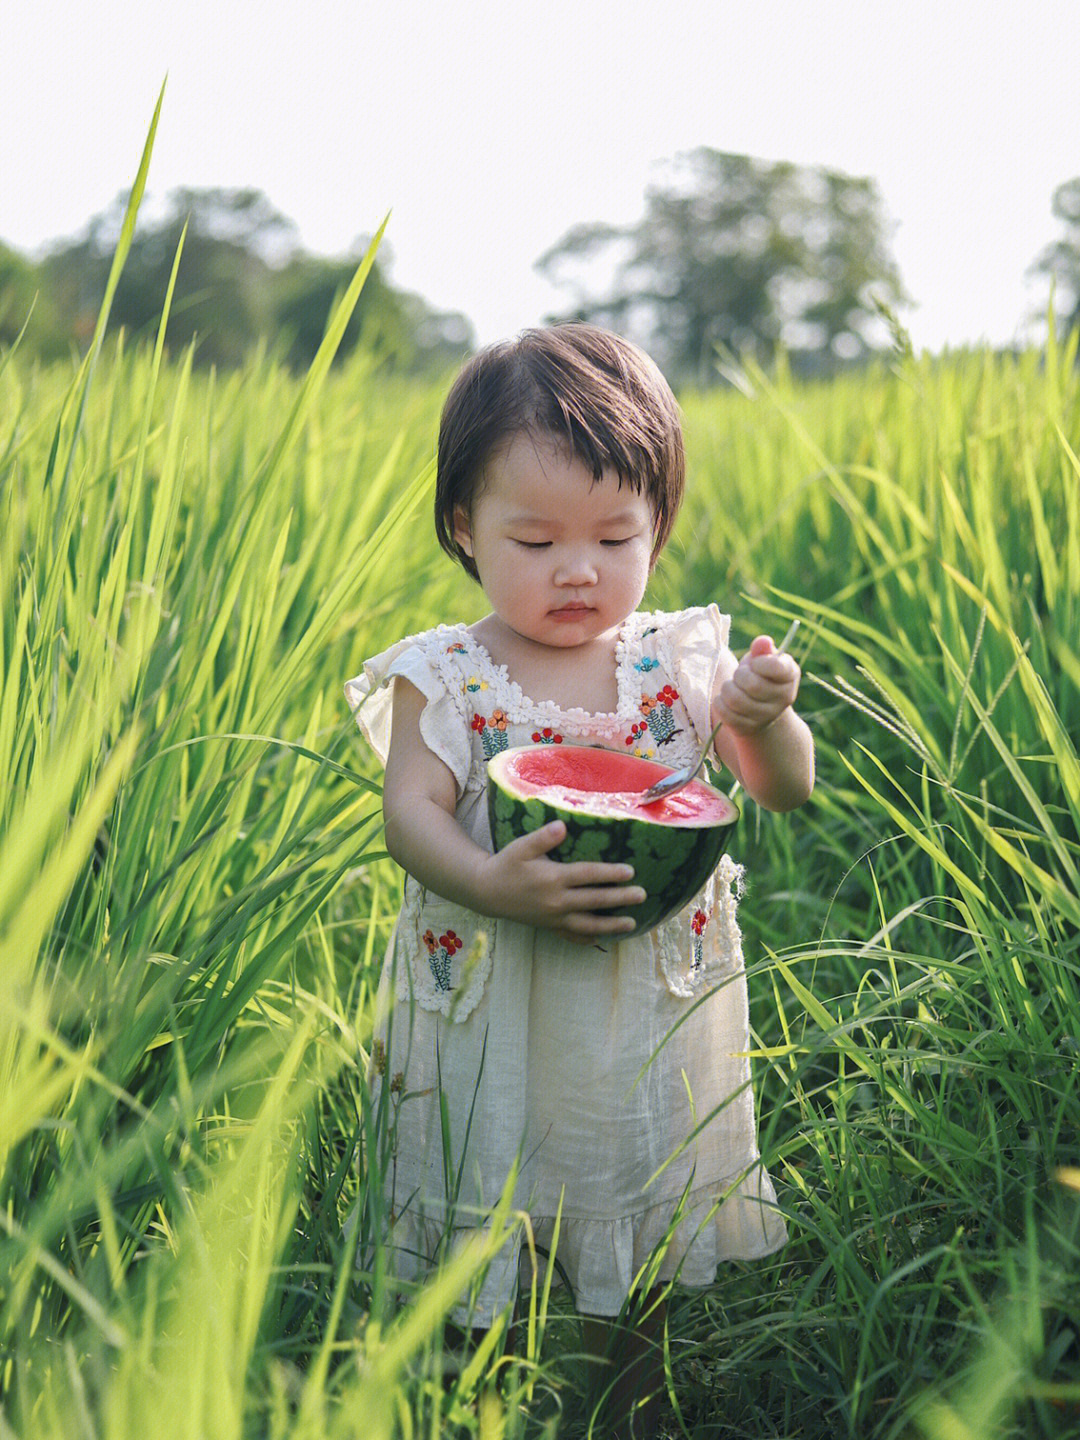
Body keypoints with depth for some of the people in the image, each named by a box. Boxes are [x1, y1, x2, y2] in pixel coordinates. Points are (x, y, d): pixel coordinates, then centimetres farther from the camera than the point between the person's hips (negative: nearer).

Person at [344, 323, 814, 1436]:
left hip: (654, 1009, 2)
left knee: (634, 1240, 20)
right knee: (485, 1244, 11)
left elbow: (787, 792, -1)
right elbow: (411, 813, -16)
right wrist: (494, 887, -35)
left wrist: (760, 721, -23)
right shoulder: (443, 676, -9)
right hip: (494, 1011, -2)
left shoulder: (680, 660, -3)